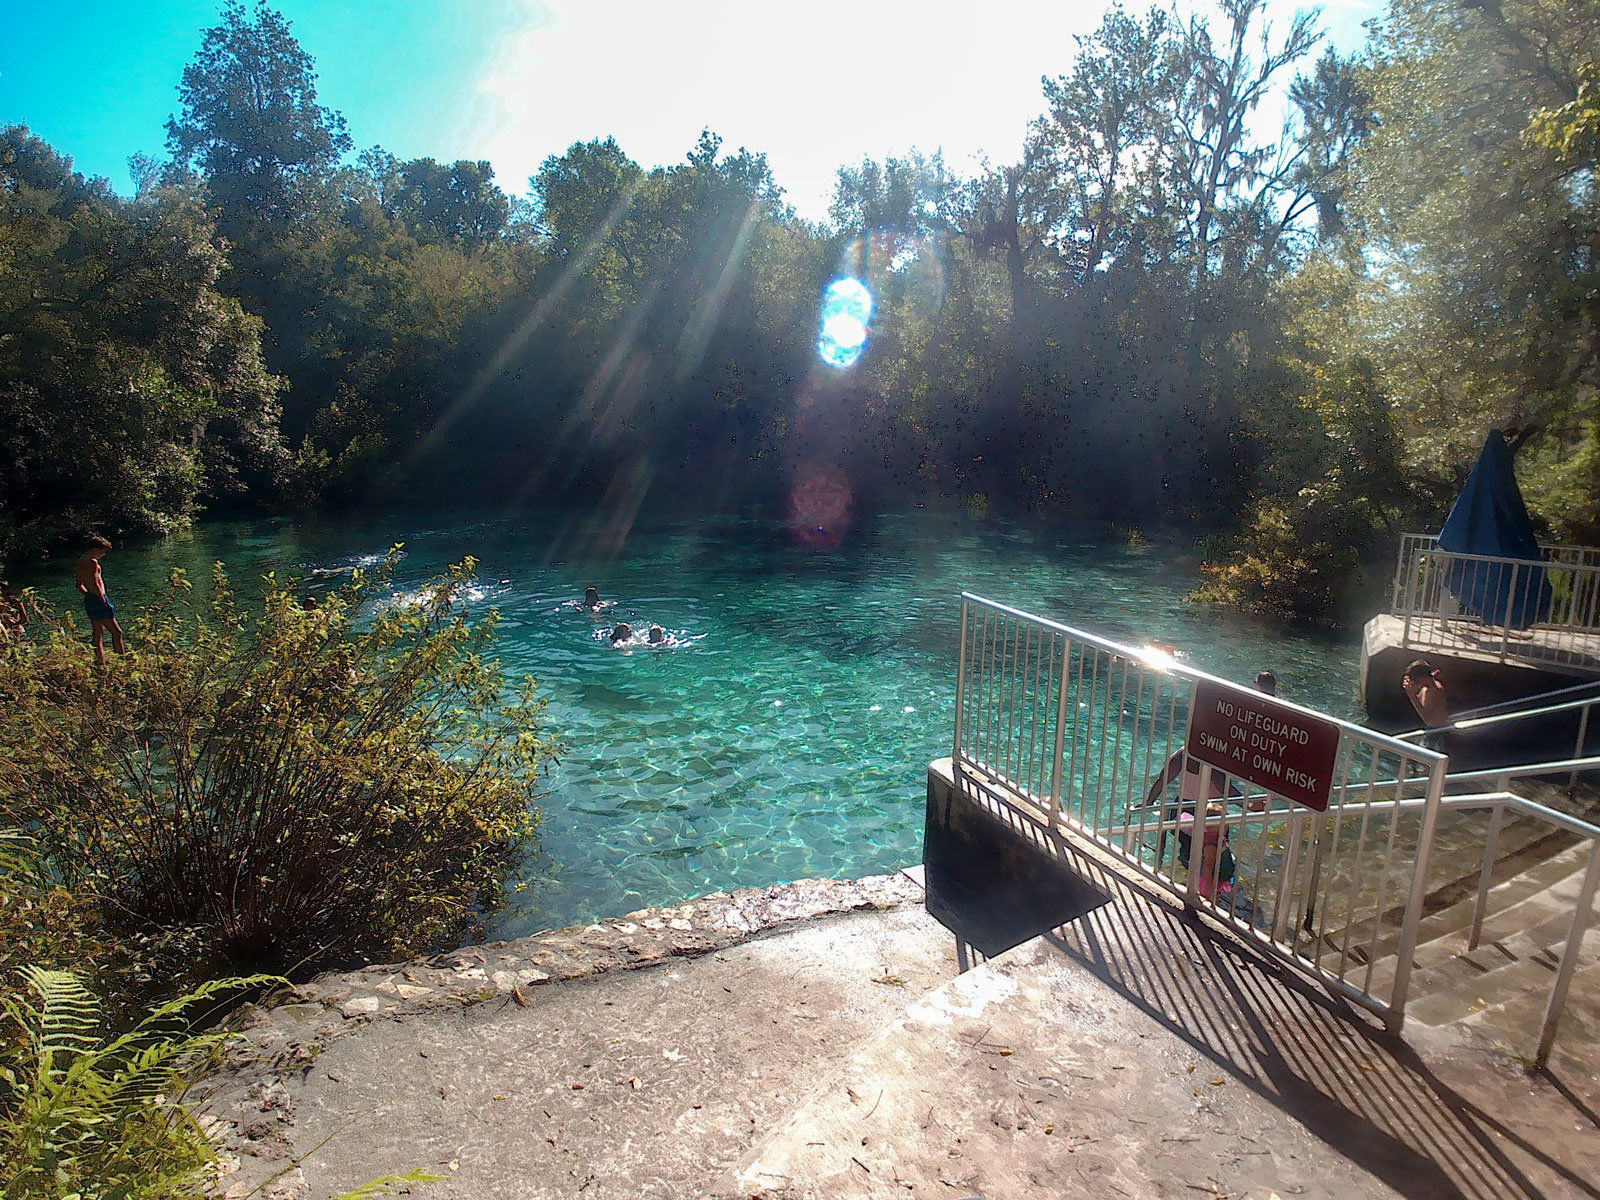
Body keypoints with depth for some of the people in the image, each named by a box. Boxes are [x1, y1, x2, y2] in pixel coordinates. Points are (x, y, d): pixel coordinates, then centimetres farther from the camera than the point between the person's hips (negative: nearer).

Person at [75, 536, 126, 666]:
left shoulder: (80, 562, 14)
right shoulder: (93, 562, -15)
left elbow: (79, 585, 21)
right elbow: (95, 584, -21)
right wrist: (104, 601, -18)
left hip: (89, 599, 10)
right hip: (98, 599, -10)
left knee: (98, 633, 14)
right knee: (117, 632, -7)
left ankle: (101, 662, 17)